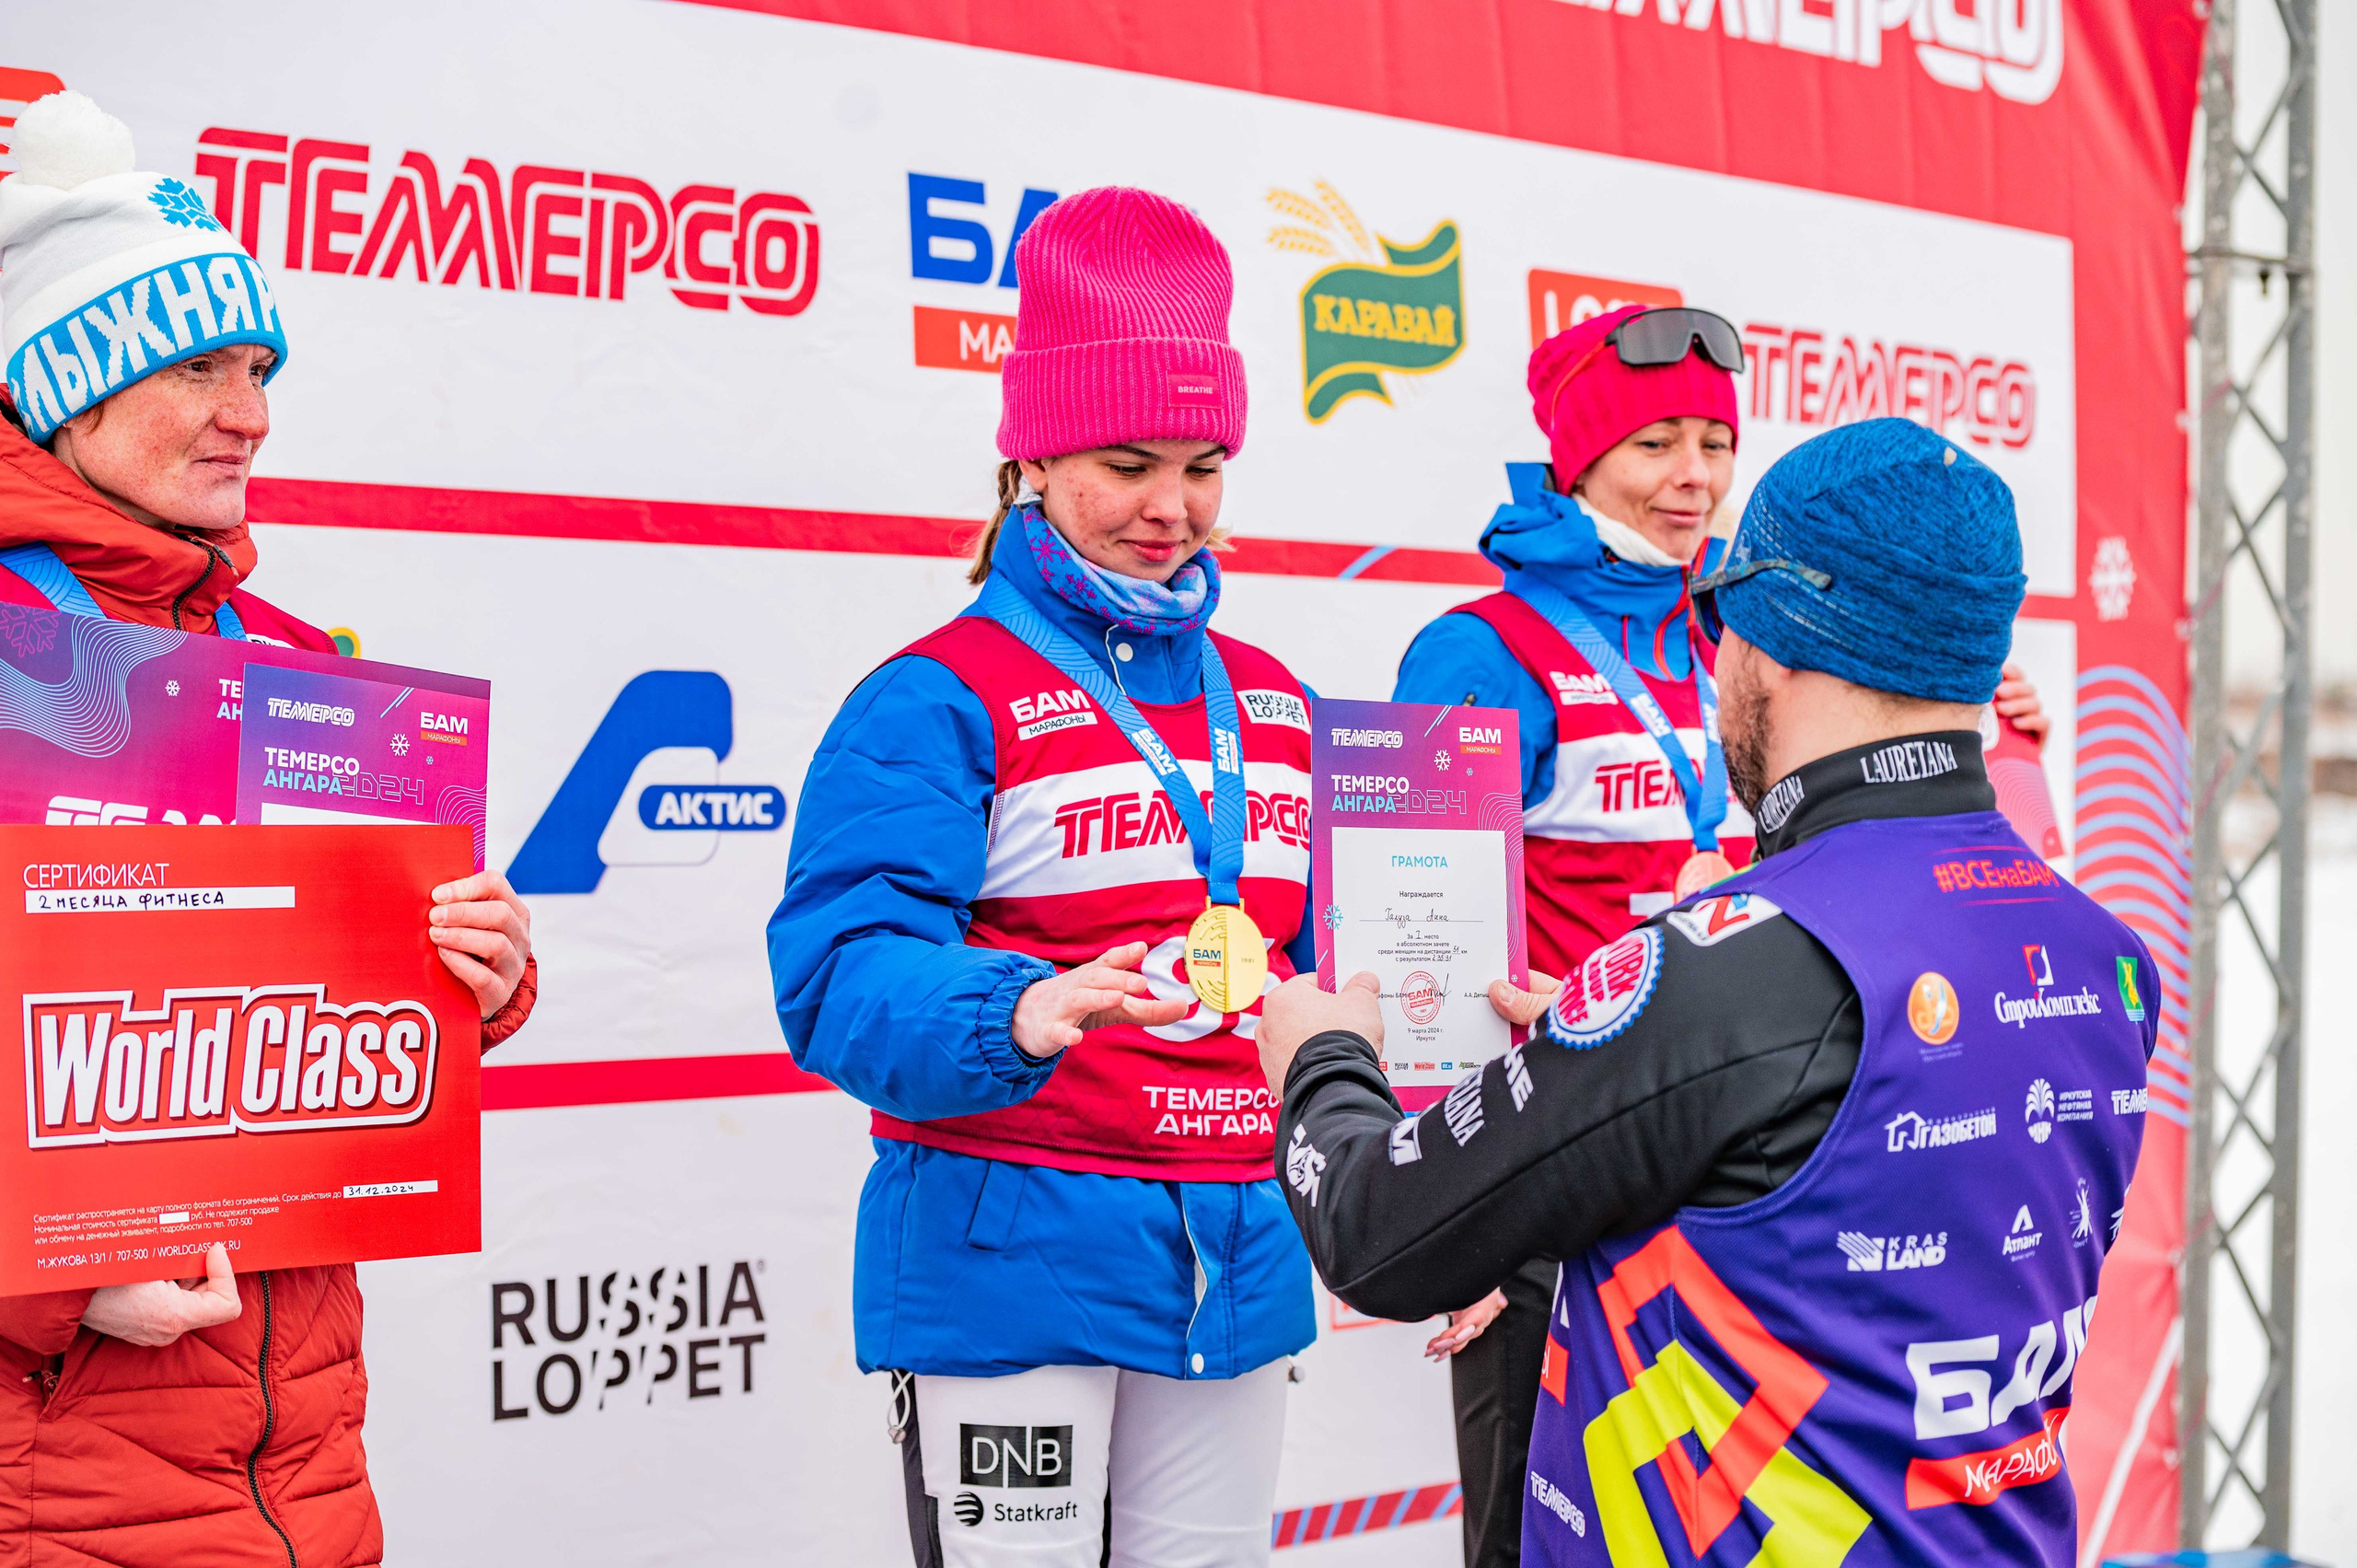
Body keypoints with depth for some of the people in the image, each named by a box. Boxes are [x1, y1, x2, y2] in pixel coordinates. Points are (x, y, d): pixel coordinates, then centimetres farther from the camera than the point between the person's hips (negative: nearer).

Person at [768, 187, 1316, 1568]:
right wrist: (1021, 1016, -38)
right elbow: (844, 975, -20)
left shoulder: (1269, 702, 12)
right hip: (1011, 1263, -6)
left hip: (1237, 1266, 6)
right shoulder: (942, 697, -8)